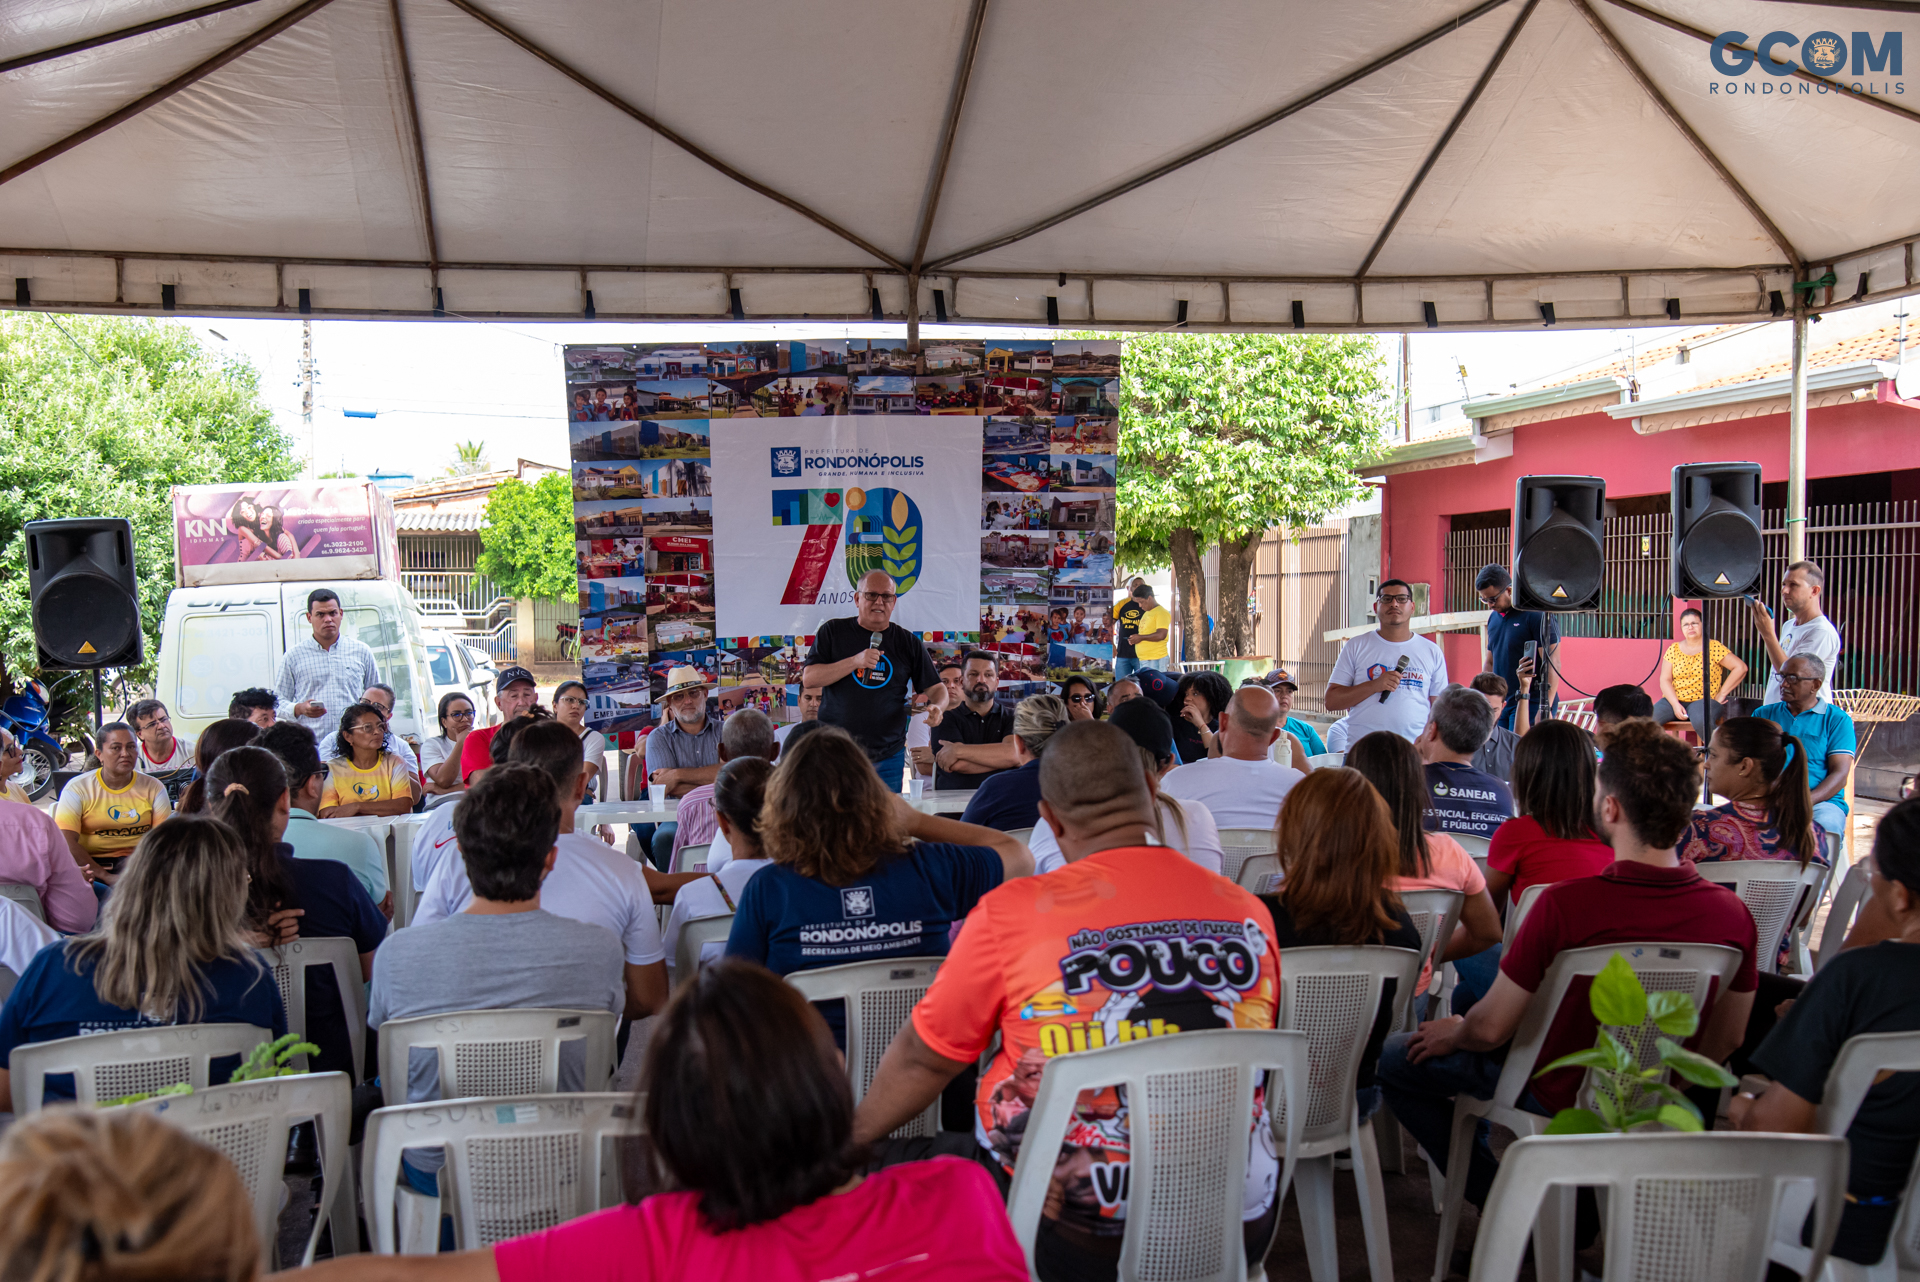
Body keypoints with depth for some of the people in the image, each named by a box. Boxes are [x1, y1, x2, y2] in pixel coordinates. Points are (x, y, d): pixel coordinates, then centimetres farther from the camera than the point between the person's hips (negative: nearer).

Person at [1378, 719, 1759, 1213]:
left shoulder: (1566, 904, -33)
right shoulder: (1733, 913, -18)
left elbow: (1491, 1029, -21)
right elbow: (1726, 1040, 0)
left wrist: (1453, 1034, 2)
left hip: (1560, 1100, -6)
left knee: (1395, 1057, 12)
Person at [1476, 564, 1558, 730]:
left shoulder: (1536, 615, -11)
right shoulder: (1493, 618, 12)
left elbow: (1552, 665, -15)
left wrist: (1545, 709, -20)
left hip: (1531, 703, -7)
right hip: (1500, 702, 7)